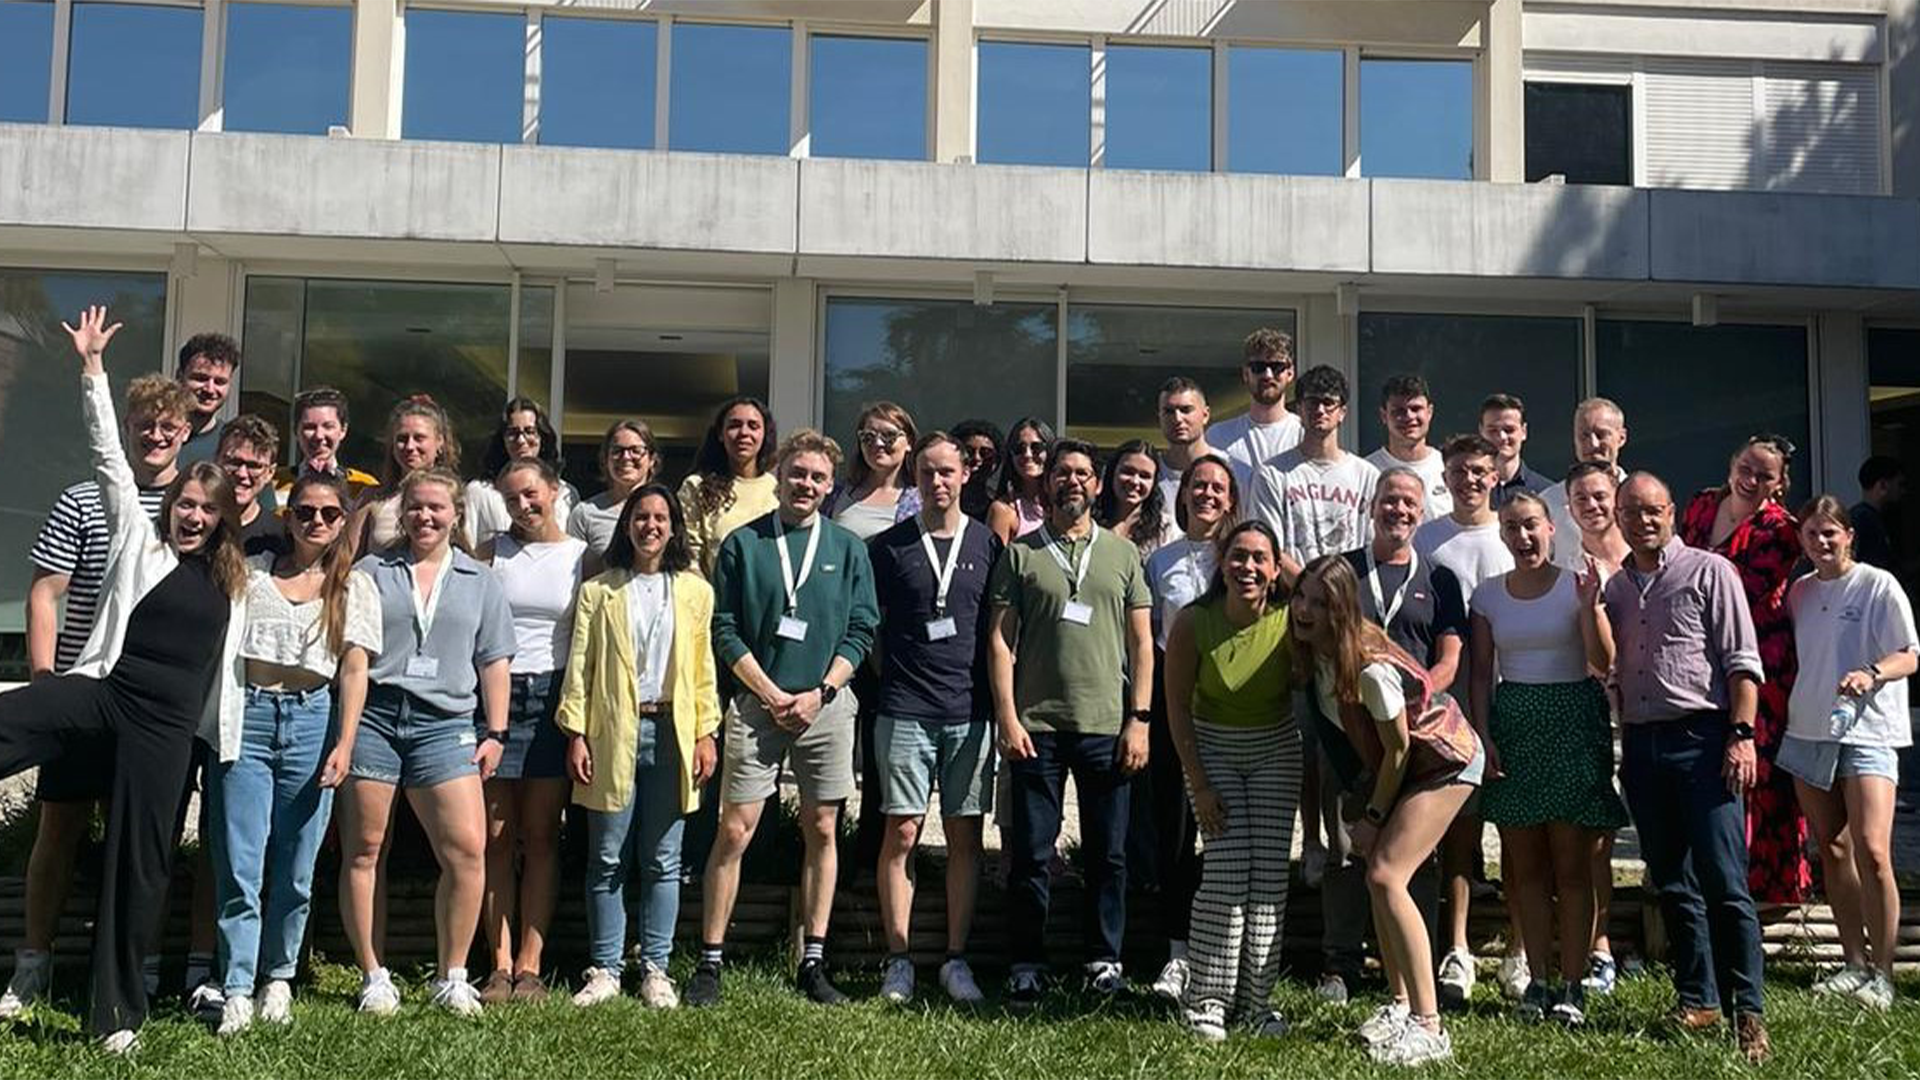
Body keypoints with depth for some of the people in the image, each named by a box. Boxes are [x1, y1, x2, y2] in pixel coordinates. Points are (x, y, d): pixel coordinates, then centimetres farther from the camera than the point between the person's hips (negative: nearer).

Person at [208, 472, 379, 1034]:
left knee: (296, 868, 4)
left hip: (310, 719, 0)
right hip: (244, 716, 0)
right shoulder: (250, 572, 11)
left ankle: (279, 978, 19)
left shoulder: (354, 586, 9)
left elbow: (354, 670, 3)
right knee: (239, 866, -5)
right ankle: (237, 992, 0)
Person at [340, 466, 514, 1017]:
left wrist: (495, 732, 8)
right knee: (363, 850, 1)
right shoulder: (370, 571, 12)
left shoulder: (480, 582, 16)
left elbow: (494, 661, 15)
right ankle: (373, 976, 12)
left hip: (444, 723, 0)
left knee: (468, 848, -11)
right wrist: (340, 728, 2)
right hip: (372, 715, 0)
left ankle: (451, 977, 2)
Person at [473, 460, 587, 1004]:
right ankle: (500, 964, 5)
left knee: (541, 836, 2)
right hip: (493, 694, 1)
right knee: (496, 836, 0)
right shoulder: (493, 552, 9)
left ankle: (529, 965, 5)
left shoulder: (582, 557, 6)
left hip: (553, 698, -1)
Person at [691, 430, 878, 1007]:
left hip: (826, 705, 2)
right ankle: (710, 962, 4)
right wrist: (772, 695, -8)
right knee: (734, 832, -4)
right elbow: (725, 630, 0)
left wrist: (819, 693, -7)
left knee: (821, 831, 5)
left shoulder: (848, 549, 8)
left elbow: (861, 632, 5)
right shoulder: (743, 543, 4)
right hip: (757, 704, -2)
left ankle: (813, 963, 14)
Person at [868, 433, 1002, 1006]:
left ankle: (956, 960, 12)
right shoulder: (887, 547, 5)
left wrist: (1003, 706, 7)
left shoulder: (987, 544, 8)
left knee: (965, 835, 4)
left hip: (970, 712, 1)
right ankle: (898, 961, 6)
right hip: (905, 712, -1)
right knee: (901, 832, -2)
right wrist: (885, 681, 2)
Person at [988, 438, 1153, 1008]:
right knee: (1030, 851, 2)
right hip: (1036, 726, -1)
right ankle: (1026, 964, 12)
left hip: (1106, 726, 1)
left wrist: (1139, 718, 1)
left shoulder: (1122, 553, 10)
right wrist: (1007, 717, -5)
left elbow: (1142, 642, 9)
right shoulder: (1021, 554, 6)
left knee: (1108, 852, 6)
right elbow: (1001, 640, 3)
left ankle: (1105, 960, 17)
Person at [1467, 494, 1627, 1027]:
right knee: (1524, 867, 6)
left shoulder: (1576, 584, -2)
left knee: (1571, 865, -1)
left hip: (1572, 720, -3)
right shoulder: (1489, 594, 7)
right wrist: (1483, 735, -1)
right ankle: (1538, 980, 14)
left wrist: (1588, 606, -22)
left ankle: (1573, 984, 5)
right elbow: (1481, 673, 8)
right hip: (1511, 725, 3)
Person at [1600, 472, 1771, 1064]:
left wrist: (1742, 736, -13)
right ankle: (1697, 998, 19)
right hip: (1641, 743, 6)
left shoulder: (1709, 572, 0)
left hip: (1701, 737, -5)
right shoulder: (1616, 586, 16)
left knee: (1723, 881, -7)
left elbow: (1742, 661, -5)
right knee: (1671, 882, 10)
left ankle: (1747, 1009, -2)